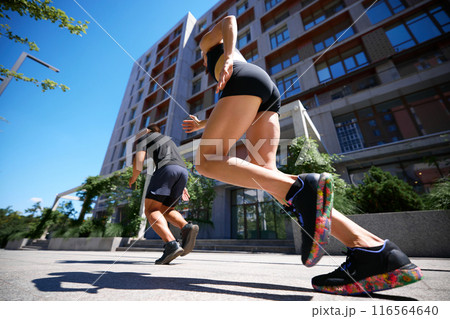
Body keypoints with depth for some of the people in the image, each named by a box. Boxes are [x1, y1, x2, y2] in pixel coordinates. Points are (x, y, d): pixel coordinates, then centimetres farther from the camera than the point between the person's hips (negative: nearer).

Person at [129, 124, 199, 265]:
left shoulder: (143, 138, 22)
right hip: (183, 172, 7)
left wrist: (133, 178, 23)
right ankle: (187, 227, -14)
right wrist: (182, 187, 26)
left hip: (166, 169, -6)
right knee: (165, 210, 14)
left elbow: (138, 161, 4)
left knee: (151, 210, -5)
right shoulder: (167, 139, 41)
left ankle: (171, 244, -26)